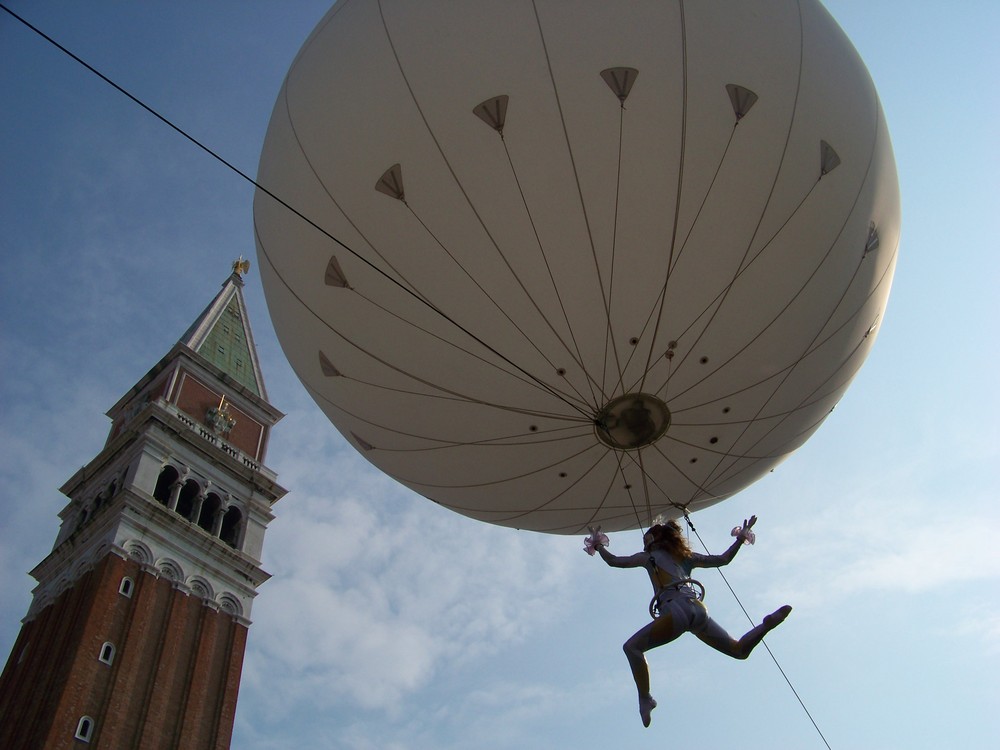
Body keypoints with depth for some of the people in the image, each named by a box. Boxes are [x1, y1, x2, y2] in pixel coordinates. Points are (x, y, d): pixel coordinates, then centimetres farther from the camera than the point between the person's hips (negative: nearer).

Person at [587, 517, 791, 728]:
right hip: (699, 609, 6)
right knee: (740, 650, 17)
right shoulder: (686, 556, 28)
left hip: (678, 609, -6)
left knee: (632, 647, -7)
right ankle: (767, 624, -10)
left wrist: (598, 545, 36)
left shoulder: (650, 556, 17)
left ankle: (645, 698, -24)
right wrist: (741, 538, 43)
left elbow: (613, 561, 19)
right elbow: (723, 559, 32)